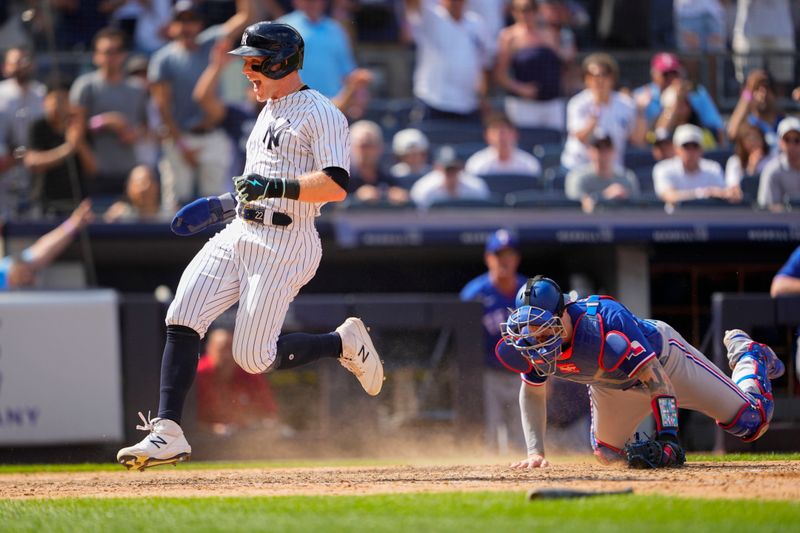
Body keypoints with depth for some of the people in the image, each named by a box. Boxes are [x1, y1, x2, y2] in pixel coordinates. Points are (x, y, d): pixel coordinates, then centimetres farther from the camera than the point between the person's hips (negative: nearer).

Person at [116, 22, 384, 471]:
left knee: (254, 357, -12)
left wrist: (275, 188, -30)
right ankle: (167, 433, -11)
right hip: (240, 233, 8)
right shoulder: (270, 112, 20)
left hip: (286, 244, -8)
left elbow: (336, 185, -22)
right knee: (182, 320, -9)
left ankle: (345, 344, 12)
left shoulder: (320, 113, -10)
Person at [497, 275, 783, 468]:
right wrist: (535, 452, -22)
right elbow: (532, 393, -12)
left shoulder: (603, 323, -46)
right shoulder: (531, 343, -29)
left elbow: (657, 380, -43)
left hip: (663, 357, -5)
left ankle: (748, 355, 33)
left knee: (752, 421, 1)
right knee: (609, 454, 22)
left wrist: (668, 438, -49)